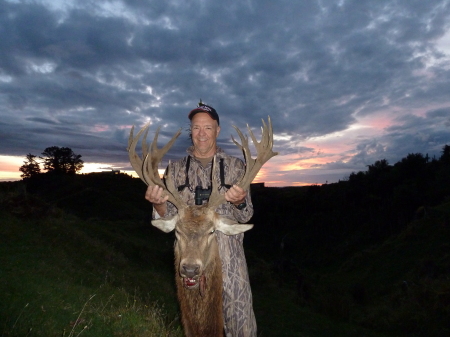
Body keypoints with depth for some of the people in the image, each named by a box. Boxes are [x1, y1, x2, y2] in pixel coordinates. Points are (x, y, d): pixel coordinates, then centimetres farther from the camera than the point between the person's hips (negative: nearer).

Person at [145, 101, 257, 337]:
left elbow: (245, 216, -1)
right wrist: (158, 204, -20)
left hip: (229, 257, -1)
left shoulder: (235, 166, 1)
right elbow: (168, 219, 2)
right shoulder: (177, 169, 5)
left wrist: (239, 202, -23)